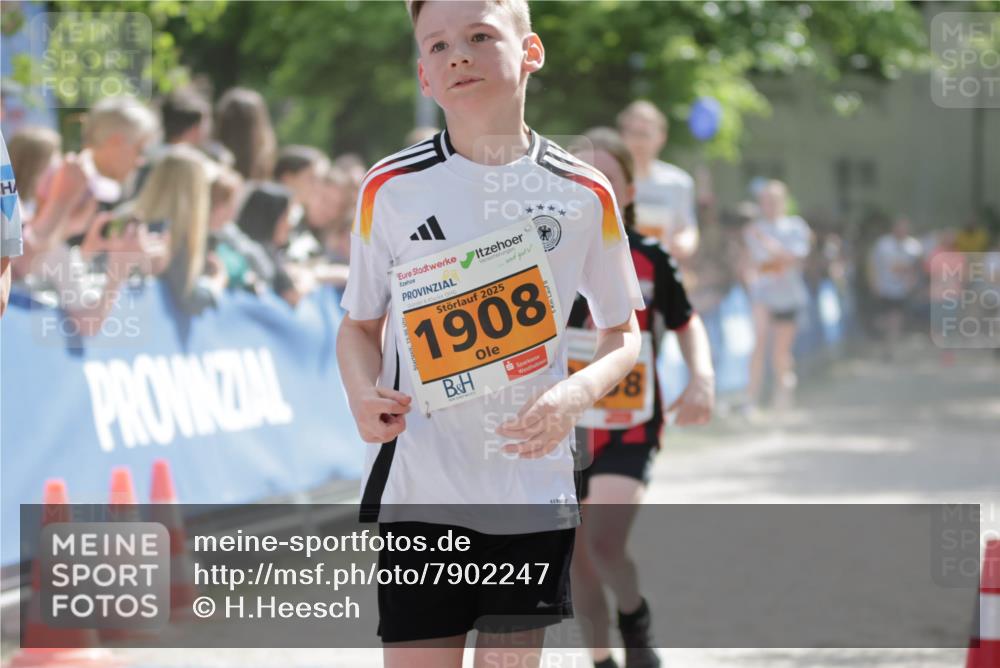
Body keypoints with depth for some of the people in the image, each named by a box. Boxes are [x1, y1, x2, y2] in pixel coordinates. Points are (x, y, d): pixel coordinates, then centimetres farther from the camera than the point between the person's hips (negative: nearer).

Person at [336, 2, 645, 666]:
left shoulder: (585, 194, -1)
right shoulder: (391, 188, -1)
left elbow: (623, 332, 8)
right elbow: (360, 324, 10)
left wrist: (577, 393, -14)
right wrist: (364, 395, -12)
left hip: (536, 492, 1)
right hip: (419, 492, 0)